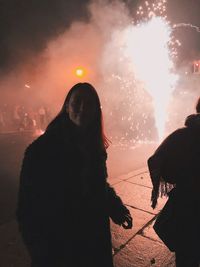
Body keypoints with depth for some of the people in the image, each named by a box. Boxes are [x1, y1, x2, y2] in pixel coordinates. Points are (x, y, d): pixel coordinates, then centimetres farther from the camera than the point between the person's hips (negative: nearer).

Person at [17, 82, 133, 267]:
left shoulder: (95, 146, -3)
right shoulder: (42, 148, -20)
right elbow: (29, 202, -15)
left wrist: (116, 207, -4)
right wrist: (39, 248, -15)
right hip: (58, 241, -4)